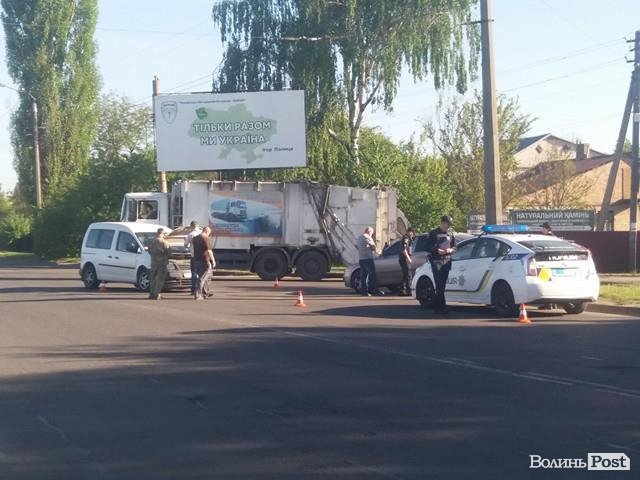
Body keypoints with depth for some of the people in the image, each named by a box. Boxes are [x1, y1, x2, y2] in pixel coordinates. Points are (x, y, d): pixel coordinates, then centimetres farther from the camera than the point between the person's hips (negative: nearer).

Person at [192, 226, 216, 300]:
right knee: (202, 278, -3)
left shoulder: (195, 238, 9)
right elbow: (209, 250, -21)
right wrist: (213, 260, -14)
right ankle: (197, 295, -6)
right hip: (205, 261, -8)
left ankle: (205, 293, 32)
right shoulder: (206, 238, -15)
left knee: (204, 277, 22)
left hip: (197, 260, 8)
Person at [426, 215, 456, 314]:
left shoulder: (450, 234, 14)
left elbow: (454, 247, 19)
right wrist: (437, 250, -17)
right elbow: (428, 247, 0)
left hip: (446, 261, 5)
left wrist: (450, 250, -4)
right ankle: (442, 306, -16)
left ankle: (436, 306, 14)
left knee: (442, 285, 6)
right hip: (436, 262, -5)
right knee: (439, 285, -12)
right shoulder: (433, 233, 2)